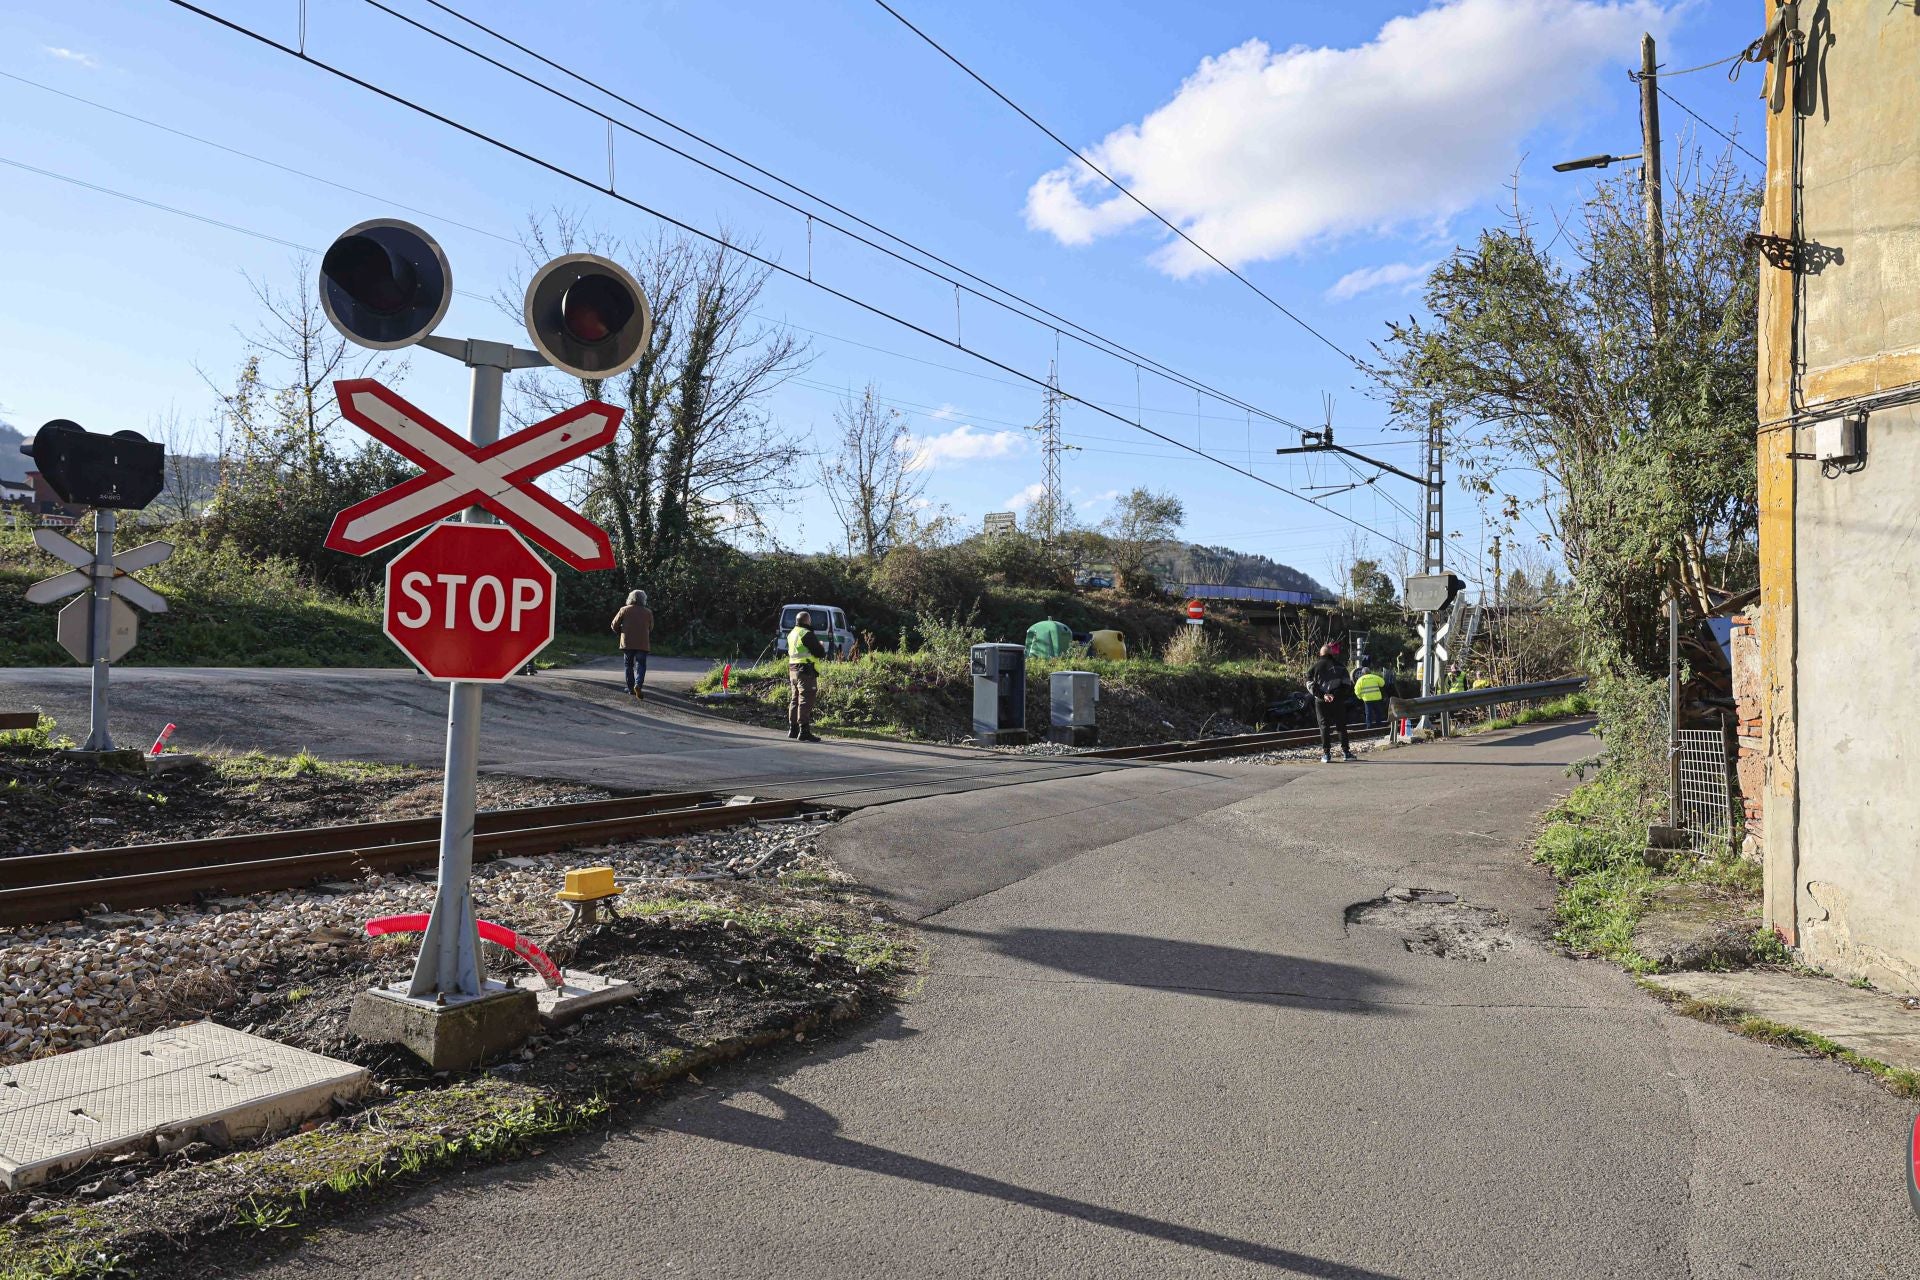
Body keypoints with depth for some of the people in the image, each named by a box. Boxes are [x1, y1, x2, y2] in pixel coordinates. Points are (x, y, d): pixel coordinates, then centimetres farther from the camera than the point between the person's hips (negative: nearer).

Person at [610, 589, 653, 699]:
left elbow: (615, 625, 4)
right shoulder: (648, 612, 5)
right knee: (640, 665, -1)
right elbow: (650, 629, 11)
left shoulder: (624, 610, 3)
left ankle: (631, 688, 15)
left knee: (629, 665, 14)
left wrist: (620, 633, 23)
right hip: (643, 644, -1)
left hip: (627, 642, 1)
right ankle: (638, 684, -24)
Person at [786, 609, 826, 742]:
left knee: (795, 700, 15)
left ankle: (793, 729, 20)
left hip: (793, 670, 9)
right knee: (805, 701, -9)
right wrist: (823, 652, 7)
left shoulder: (791, 634, 15)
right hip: (806, 671, -9)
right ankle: (804, 732, -11)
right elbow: (820, 652, -16)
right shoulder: (807, 634, -14)